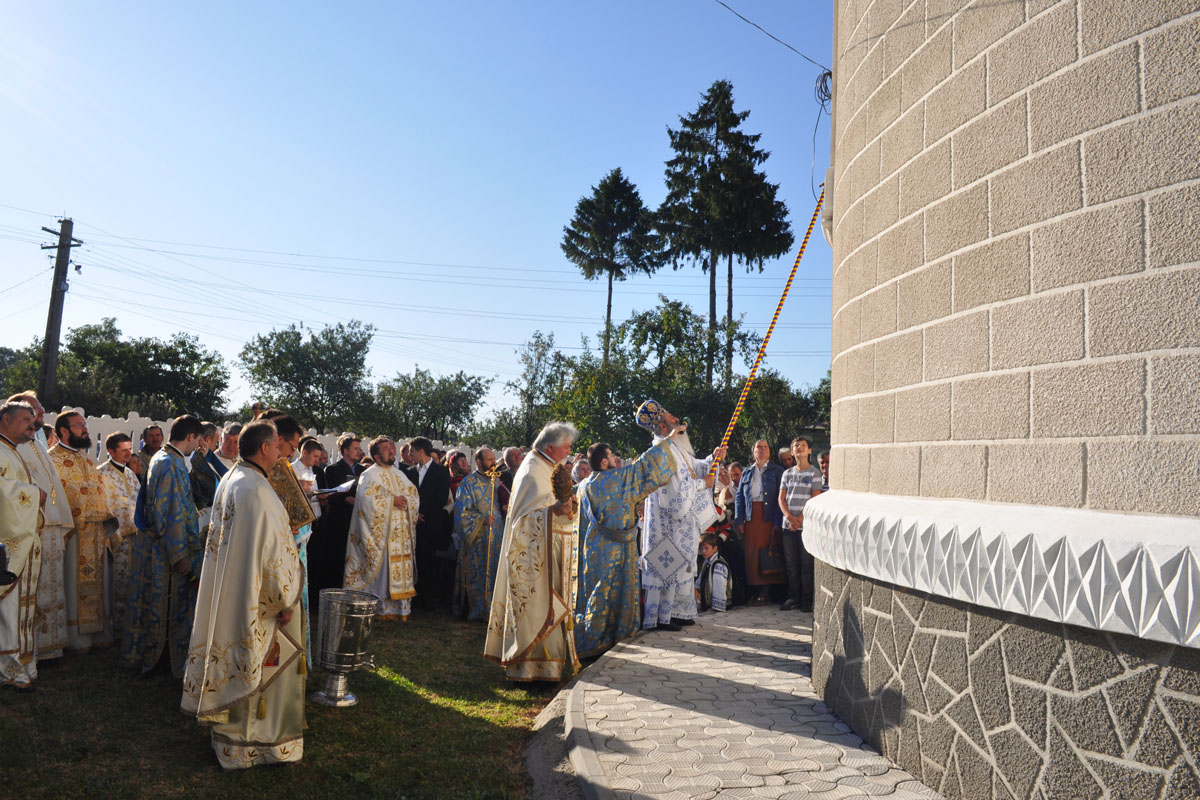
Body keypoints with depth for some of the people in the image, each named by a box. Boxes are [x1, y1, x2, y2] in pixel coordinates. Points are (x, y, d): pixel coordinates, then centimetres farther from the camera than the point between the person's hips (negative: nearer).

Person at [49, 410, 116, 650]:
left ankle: (97, 630, 21)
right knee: (74, 584, -1)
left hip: (96, 532, 8)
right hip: (74, 533, -8)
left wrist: (107, 519, 16)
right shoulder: (53, 459, -8)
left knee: (96, 581, 12)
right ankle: (75, 637, 8)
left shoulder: (86, 458, 18)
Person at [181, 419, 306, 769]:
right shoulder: (257, 489, -23)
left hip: (225, 592, 9)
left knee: (233, 658, 20)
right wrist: (284, 600, -16)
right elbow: (270, 550, -23)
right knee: (255, 665, 3)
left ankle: (226, 727, 34)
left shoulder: (228, 481, 7)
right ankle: (250, 742, 15)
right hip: (255, 599, -9)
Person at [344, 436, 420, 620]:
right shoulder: (369, 475, -3)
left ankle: (401, 608, 12)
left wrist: (405, 501, -9)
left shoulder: (400, 475, 18)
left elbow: (415, 496, 13)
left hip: (401, 534, 6)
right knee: (381, 569, -6)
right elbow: (366, 499, -17)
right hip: (380, 532, -6)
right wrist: (392, 500, -16)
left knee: (401, 570, 5)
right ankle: (380, 609, 1)